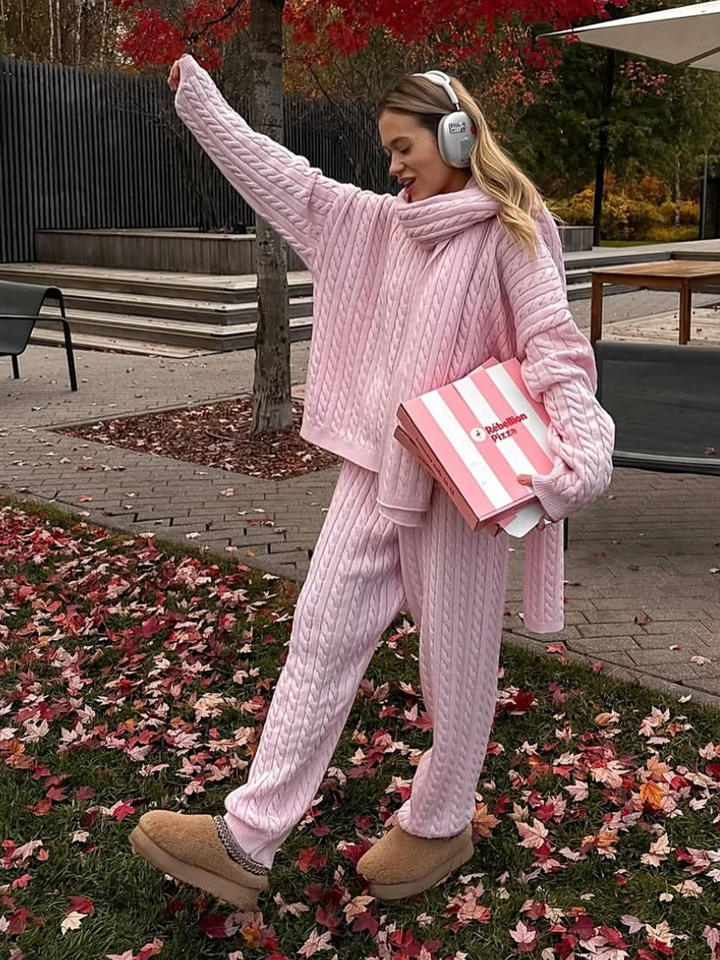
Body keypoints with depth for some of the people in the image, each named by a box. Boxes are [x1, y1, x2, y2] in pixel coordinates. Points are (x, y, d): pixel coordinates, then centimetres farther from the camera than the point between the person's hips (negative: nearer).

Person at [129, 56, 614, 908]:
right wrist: (197, 94, 21)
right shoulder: (377, 223, 13)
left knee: (456, 661, 7)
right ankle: (246, 839, 8)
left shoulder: (509, 233, -5)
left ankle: (438, 825, 30)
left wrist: (580, 451, -27)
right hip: (374, 469, 6)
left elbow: (554, 346, -11)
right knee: (321, 637, 3)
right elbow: (276, 175, 17)